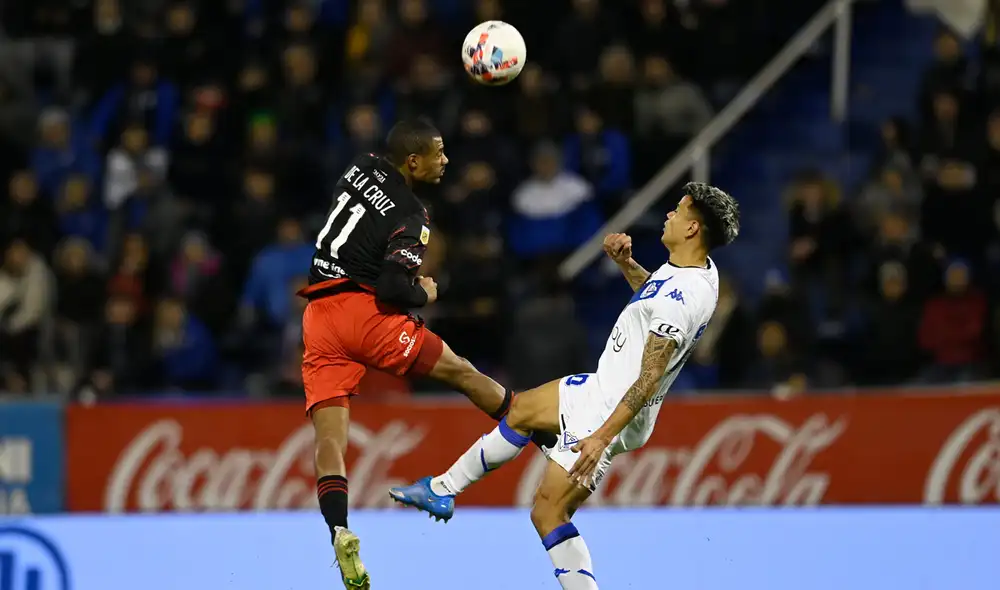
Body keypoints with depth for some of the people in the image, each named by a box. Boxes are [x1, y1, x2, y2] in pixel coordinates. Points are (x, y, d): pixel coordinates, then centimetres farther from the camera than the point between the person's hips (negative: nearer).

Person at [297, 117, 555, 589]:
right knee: (461, 372, 9)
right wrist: (425, 293, 4)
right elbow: (393, 289, -16)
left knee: (329, 437, -4)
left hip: (318, 316, 6)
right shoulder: (411, 217, -8)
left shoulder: (361, 170, 11)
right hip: (363, 310, -6)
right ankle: (550, 439, 21)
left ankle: (339, 533, -21)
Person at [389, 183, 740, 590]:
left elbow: (649, 380, -32)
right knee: (521, 411, 25)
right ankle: (443, 489, 39)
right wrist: (626, 264, 7)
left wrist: (602, 437, -35)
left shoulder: (680, 301, -30)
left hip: (615, 414, -10)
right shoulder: (699, 268, 0)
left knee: (548, 513, -9)